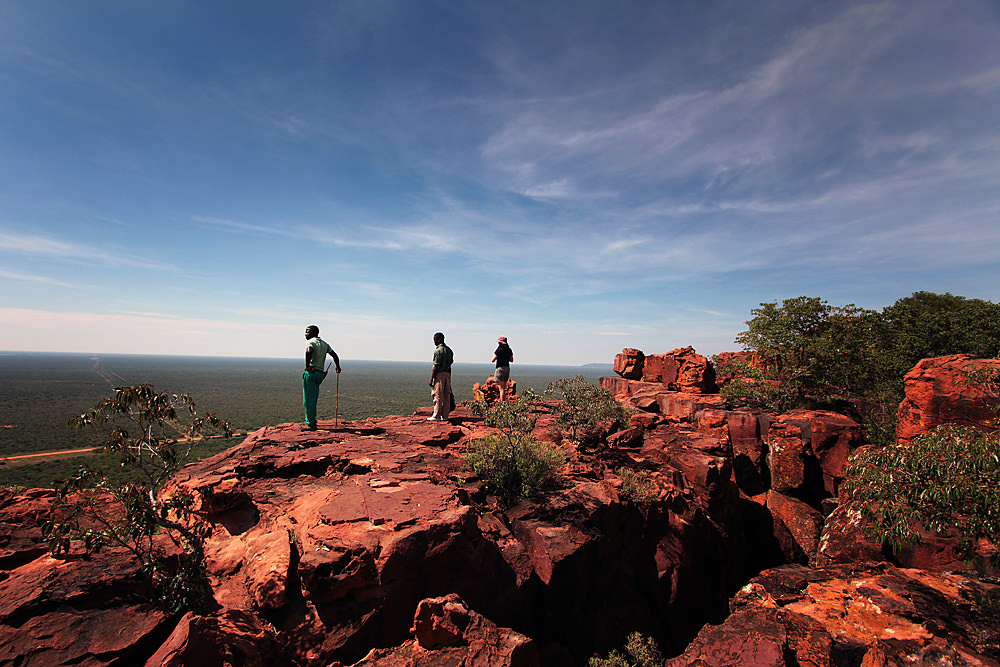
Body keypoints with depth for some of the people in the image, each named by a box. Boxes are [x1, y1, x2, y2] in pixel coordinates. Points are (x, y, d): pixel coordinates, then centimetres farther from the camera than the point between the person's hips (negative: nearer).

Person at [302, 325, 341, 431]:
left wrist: (307, 365, -22)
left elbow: (309, 351, -30)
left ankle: (310, 424, -1)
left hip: (310, 373, -8)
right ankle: (312, 421, 22)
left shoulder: (310, 342, -7)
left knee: (308, 400, -3)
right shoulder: (324, 343, 17)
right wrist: (338, 367, 35)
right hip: (320, 373, 8)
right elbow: (335, 355, 22)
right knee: (313, 400, 17)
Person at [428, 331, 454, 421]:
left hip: (439, 374, -8)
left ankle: (436, 416, -3)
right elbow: (450, 362, 14)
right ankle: (445, 415, 11)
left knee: (438, 395, -5)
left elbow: (436, 366, -14)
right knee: (446, 396, 8)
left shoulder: (438, 350, -10)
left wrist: (431, 379, -12)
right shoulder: (449, 350, 15)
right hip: (448, 373, 8)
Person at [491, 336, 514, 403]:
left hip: (500, 368, -7)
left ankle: (502, 402, -7)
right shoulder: (509, 350, 7)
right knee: (504, 387, 16)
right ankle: (504, 401, 21)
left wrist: (494, 355, 8)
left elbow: (493, 360, -10)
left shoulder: (499, 350, -13)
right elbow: (511, 360, 15)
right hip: (507, 368, 7)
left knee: (501, 388, -6)